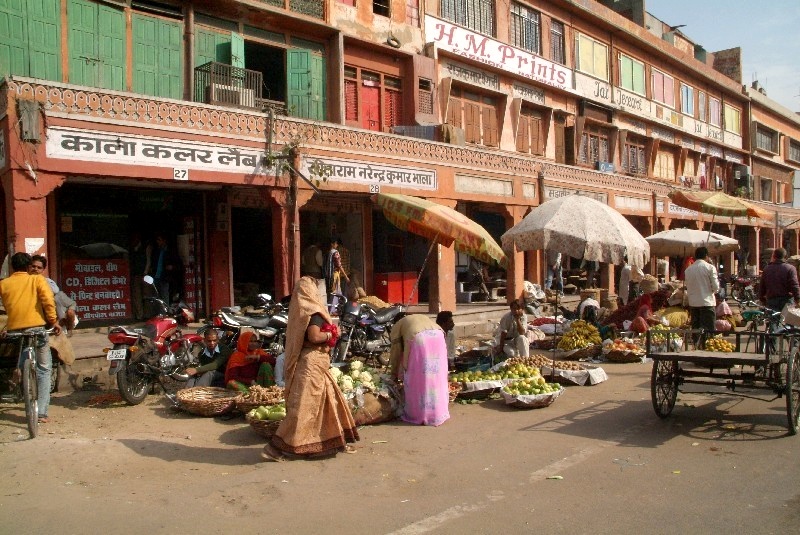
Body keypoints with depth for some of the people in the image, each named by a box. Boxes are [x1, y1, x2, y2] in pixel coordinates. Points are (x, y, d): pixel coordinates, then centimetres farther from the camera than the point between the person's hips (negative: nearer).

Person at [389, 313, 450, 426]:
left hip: (418, 340, -4)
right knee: (436, 379, 12)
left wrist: (394, 372, 35)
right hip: (438, 338, 4)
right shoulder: (423, 318, 41)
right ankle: (438, 414, 19)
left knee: (417, 381, 6)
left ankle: (417, 415, 11)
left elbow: (396, 351, 24)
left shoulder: (397, 325, 28)